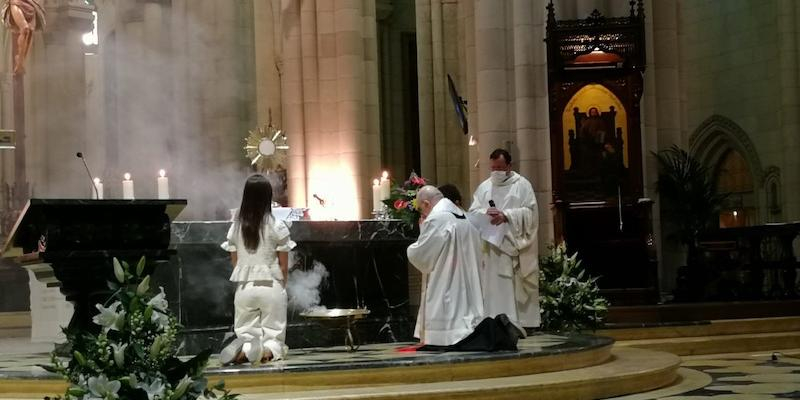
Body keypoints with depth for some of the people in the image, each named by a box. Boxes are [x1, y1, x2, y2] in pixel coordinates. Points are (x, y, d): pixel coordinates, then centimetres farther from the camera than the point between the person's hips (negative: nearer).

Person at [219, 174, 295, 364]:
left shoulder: (235, 227, 2)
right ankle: (268, 350, -30)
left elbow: (236, 263, 7)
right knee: (274, 339, 7)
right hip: (271, 286, -2)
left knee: (246, 336, 11)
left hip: (244, 287, 2)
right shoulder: (277, 227, -6)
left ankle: (244, 350, -25)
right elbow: (283, 265, 0)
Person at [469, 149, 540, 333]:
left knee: (514, 288, -7)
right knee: (491, 288, -1)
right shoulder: (484, 187, 15)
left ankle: (517, 324, -5)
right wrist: (486, 213, -14)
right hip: (490, 246, 3)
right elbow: (473, 212, 8)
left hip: (514, 246, -3)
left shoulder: (522, 185, 4)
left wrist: (506, 215, -18)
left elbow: (530, 212, -6)